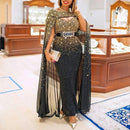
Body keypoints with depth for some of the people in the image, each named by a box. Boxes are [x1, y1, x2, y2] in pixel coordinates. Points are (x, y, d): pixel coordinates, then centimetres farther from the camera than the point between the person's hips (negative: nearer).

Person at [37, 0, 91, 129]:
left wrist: (78, 12, -2)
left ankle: (64, 107, 25)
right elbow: (50, 34, -7)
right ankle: (71, 113, 10)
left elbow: (84, 29, -2)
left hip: (75, 51, 3)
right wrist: (46, 51, -17)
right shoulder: (53, 13, 1)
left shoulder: (74, 13, 10)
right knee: (66, 81, -3)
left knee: (72, 80, 6)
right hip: (60, 51, -3)